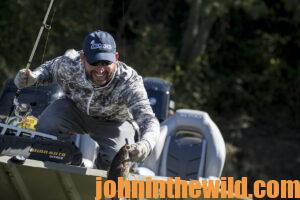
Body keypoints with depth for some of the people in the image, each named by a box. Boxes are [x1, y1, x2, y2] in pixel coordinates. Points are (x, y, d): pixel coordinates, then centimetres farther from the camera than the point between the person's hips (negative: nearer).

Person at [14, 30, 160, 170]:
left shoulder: (128, 82, -38)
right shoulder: (70, 64, -30)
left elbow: (148, 119, -49)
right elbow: (50, 68, -3)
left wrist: (145, 144, -73)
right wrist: (33, 77, -28)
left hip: (114, 122, -2)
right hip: (74, 108, 2)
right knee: (44, 128, -24)